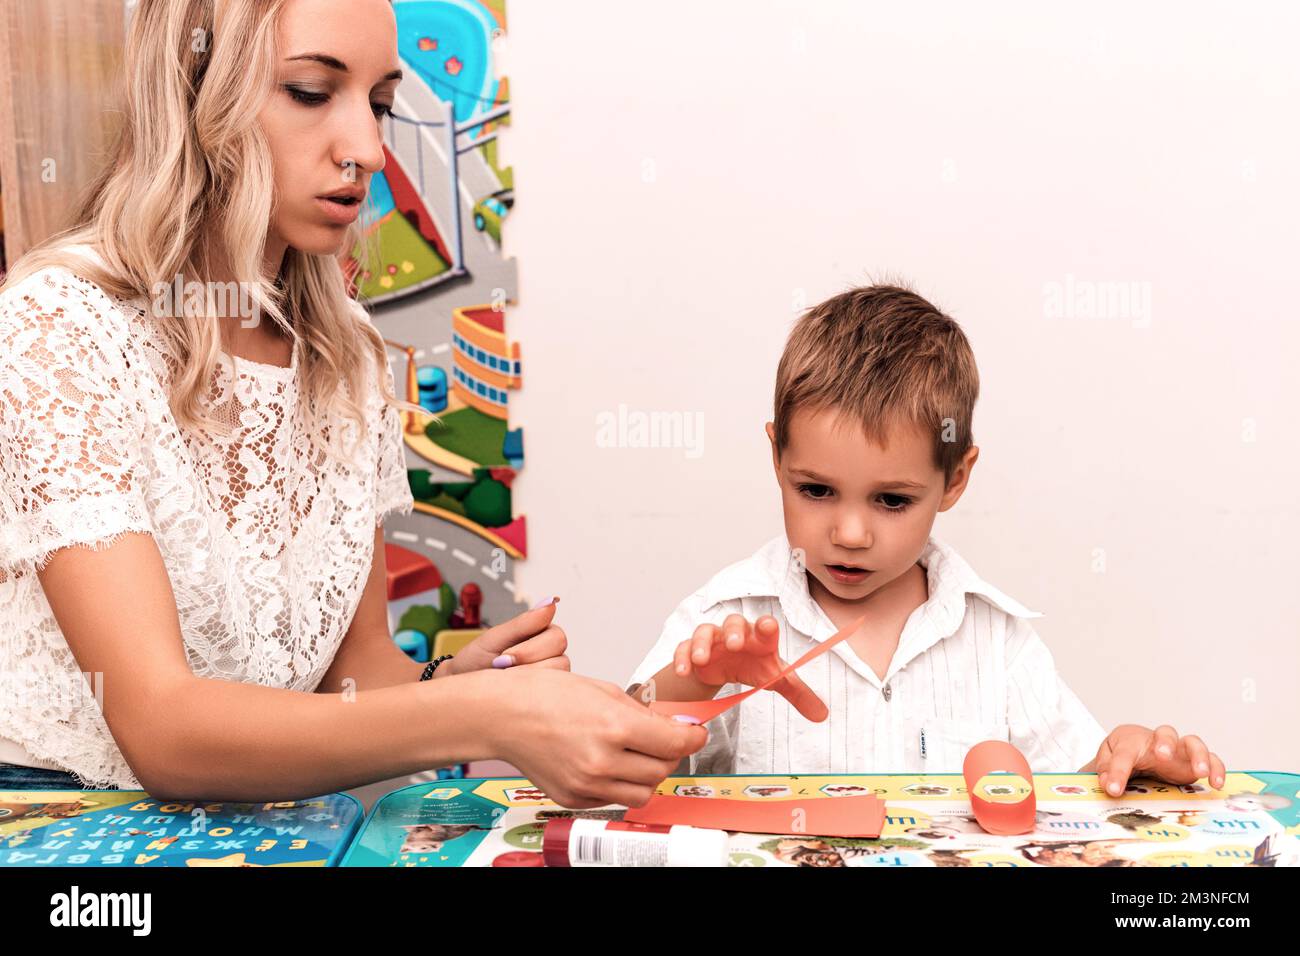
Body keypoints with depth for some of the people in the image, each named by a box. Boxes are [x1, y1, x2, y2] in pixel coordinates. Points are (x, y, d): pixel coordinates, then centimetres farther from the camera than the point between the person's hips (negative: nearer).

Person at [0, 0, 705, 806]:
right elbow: (160, 725, -24)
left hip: (258, 815, 5)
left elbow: (355, 660, 6)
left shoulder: (350, 357, 2)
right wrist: (486, 717, -34)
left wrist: (452, 682, -15)